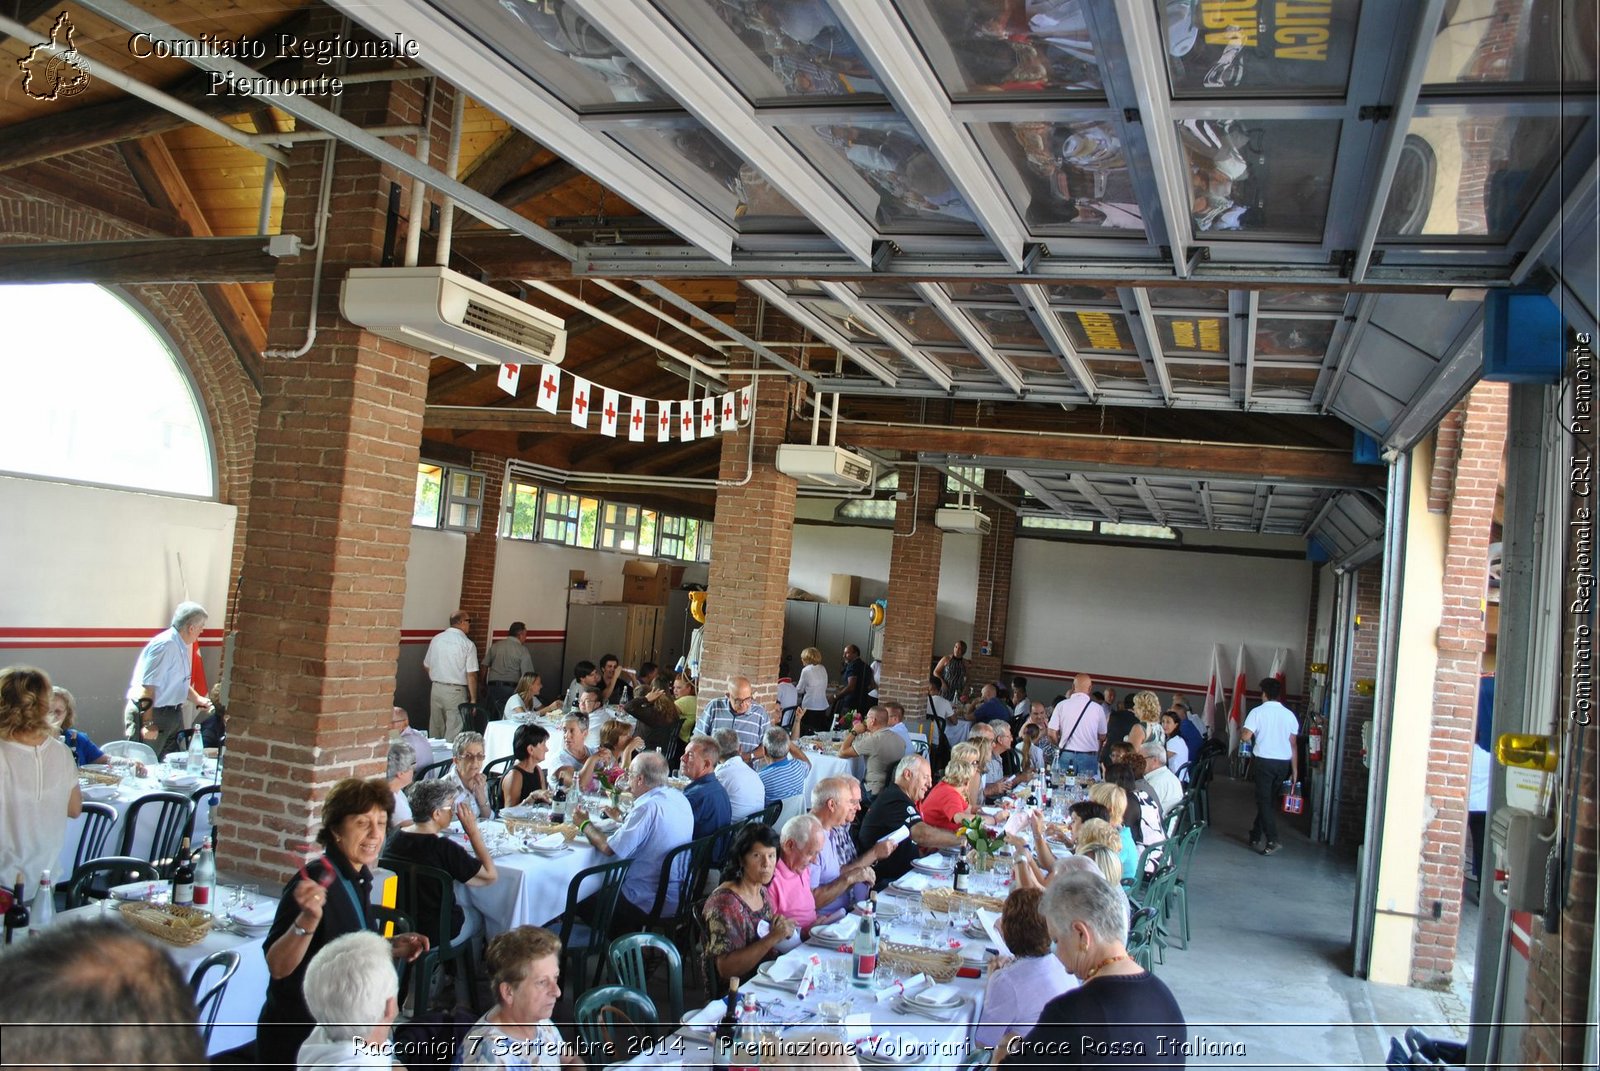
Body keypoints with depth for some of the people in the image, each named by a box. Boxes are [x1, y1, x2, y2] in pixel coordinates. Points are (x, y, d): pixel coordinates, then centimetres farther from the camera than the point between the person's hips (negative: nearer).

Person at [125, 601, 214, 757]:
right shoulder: (164, 645, -21)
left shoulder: (182, 647, 10)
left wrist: (198, 699, 14)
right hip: (151, 713, -10)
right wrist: (148, 724, -26)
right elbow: (147, 686, -25)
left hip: (174, 713, 10)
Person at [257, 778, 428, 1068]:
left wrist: (388, 948, 0)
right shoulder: (317, 881, -24)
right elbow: (277, 966, -30)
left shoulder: (360, 879, 2)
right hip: (294, 1041, -8)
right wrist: (308, 919, -44)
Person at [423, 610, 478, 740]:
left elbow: (426, 666, 13)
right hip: (456, 691, -5)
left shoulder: (436, 639, 3)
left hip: (435, 689, 6)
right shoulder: (467, 644, -11)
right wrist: (473, 699, -5)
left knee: (435, 728, 14)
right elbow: (471, 675, -12)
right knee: (453, 732, -1)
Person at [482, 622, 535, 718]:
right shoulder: (522, 650, -2)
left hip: (492, 687, 4)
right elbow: (527, 674, -7)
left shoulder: (495, 646, 9)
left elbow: (485, 666, 10)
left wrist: (484, 685, 20)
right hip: (511, 688, -4)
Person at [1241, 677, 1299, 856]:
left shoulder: (1258, 712, -8)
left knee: (1264, 800, -1)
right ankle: (1256, 835, 27)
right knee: (1269, 799, 17)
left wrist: (1240, 731, 8)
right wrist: (1295, 770, 12)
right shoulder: (1289, 715, 5)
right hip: (1283, 763, 5)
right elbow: (1294, 744, 6)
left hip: (1264, 761, -5)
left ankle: (1272, 840, -11)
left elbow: (1246, 736, -16)